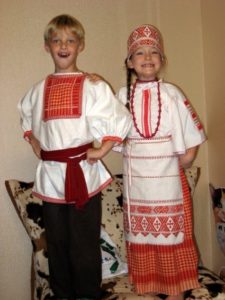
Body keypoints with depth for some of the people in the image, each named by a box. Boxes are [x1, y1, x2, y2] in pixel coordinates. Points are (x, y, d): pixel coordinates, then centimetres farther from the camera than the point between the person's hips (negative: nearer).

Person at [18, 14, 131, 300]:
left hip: (83, 174, -4)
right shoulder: (39, 90, 9)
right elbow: (27, 120, 26)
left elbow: (122, 120, -3)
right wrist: (36, 146, 12)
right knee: (57, 246, 14)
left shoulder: (93, 86, -3)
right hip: (50, 175, 4)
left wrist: (102, 150, -8)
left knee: (84, 247, 3)